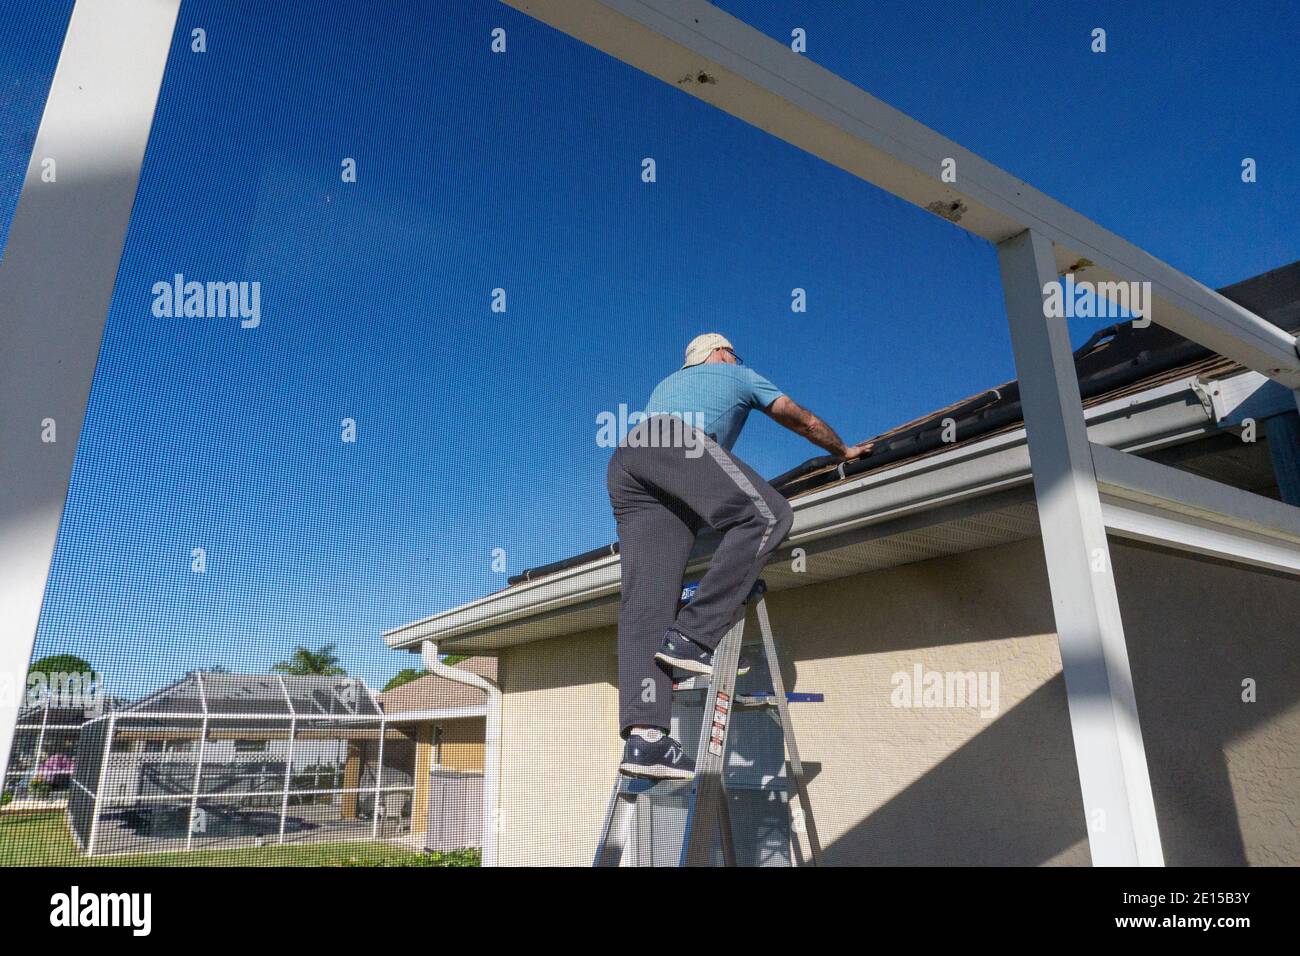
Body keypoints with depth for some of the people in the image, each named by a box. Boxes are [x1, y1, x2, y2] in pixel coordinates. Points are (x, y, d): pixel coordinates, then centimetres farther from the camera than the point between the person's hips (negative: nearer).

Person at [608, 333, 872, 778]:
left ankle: (643, 735, -21)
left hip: (623, 461, 6)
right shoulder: (738, 375, 31)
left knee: (645, 598, -8)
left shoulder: (667, 382, 45)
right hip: (677, 442, -6)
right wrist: (845, 451, 53)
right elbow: (804, 421, 37)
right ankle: (691, 636, -23)